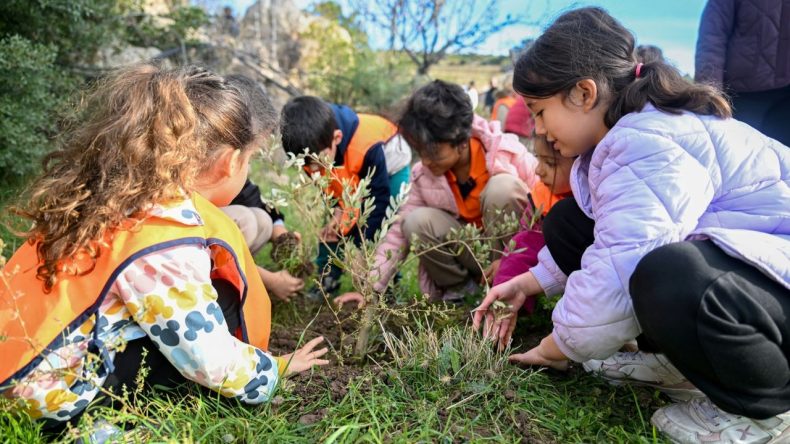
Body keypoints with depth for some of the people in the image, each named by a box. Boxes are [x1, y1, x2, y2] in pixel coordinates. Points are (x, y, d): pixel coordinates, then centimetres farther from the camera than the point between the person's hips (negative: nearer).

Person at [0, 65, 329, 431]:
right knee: (220, 299, -12)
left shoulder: (113, 194, -4)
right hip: (56, 392, -7)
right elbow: (215, 365, -20)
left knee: (205, 294, 6)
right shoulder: (167, 245, -27)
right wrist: (276, 368, -1)